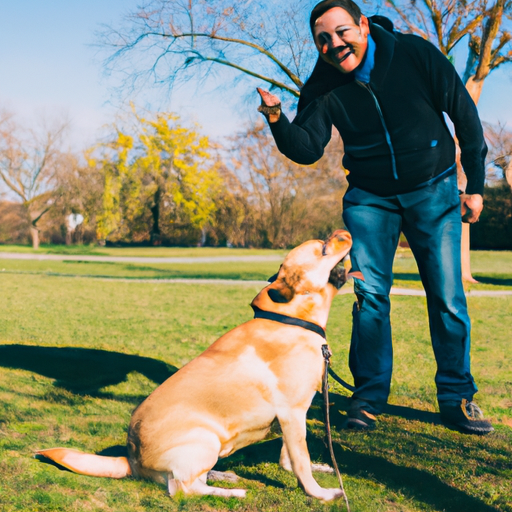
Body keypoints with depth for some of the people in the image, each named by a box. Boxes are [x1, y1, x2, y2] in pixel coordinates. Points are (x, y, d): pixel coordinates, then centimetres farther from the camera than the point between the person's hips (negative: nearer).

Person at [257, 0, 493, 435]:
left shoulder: (416, 54, -15)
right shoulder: (323, 87, -8)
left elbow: (464, 114, -7)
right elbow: (307, 149, -12)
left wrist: (475, 184, -7)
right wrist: (278, 120, -32)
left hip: (433, 190, -2)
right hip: (370, 197, 2)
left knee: (447, 296, -3)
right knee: (370, 293, -3)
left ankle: (457, 398, 9)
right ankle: (369, 396, 9)